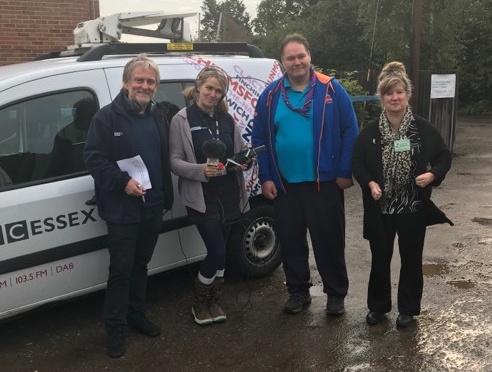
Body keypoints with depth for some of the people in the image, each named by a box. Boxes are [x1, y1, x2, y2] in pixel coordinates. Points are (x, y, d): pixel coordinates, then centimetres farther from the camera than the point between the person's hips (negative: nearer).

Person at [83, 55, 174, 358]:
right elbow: (93, 159, -13)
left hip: (153, 207, 6)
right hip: (122, 209, -6)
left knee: (141, 265, 18)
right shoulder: (107, 117, -9)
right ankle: (116, 328, 14)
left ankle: (137, 315, 33)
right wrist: (123, 181, -25)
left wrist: (167, 197, 12)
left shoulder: (158, 117, 11)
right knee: (121, 269, 0)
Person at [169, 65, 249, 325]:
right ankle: (199, 304, 16)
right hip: (201, 198, -5)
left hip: (229, 195, 5)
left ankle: (214, 301, 31)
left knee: (218, 251, 13)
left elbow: (241, 150, 17)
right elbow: (174, 162, -8)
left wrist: (244, 163, -6)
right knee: (218, 253, -7)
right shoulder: (182, 120, -5)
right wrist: (201, 170, -25)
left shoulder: (227, 119, 9)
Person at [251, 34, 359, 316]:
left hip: (324, 182, -2)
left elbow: (350, 132, -4)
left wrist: (345, 172, -8)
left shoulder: (331, 90, -4)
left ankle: (336, 293, 23)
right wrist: (265, 178, -1)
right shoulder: (271, 95, 3)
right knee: (290, 240, 12)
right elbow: (259, 139, 4)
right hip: (284, 184, 3)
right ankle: (298, 291, 29)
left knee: (329, 240, 6)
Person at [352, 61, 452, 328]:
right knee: (380, 258, 11)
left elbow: (444, 156, 5)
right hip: (380, 208, 1)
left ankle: (408, 309, 28)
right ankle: (378, 306, 30)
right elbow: (357, 163, 3)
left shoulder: (424, 129, -4)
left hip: (413, 206, 0)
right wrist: (370, 183, -13)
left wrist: (433, 175, -14)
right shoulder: (370, 131, -2)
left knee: (411, 259, 11)